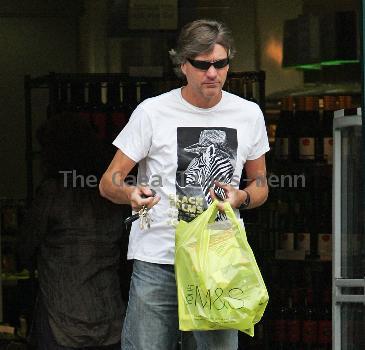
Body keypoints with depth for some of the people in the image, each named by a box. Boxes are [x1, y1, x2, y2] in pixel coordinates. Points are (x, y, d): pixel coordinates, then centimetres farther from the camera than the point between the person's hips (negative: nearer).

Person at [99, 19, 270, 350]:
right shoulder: (152, 112, -1)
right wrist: (131, 193, -24)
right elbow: (108, 182, -1)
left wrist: (241, 196, -4)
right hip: (157, 262, -3)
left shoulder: (248, 114, 9)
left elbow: (260, 185, 20)